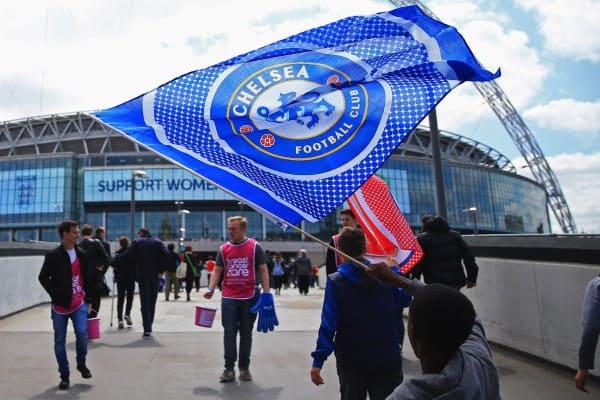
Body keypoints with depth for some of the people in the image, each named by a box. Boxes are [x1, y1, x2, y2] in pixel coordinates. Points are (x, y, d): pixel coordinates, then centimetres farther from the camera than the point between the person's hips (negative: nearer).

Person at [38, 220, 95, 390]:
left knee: (82, 333, -11)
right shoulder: (53, 256, -7)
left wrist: (89, 296, 8)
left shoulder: (81, 254, 6)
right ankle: (64, 375, 19)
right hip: (60, 305, -2)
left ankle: (81, 364, 15)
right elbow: (43, 278, -4)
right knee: (60, 341, 6)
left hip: (79, 303, 2)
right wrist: (55, 294, -13)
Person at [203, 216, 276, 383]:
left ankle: (244, 368, 20)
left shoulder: (255, 247, -3)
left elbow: (263, 270, -2)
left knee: (246, 334, 8)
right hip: (228, 298, 2)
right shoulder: (223, 248, 6)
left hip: (250, 297, -2)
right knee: (229, 333, 2)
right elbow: (217, 270, 8)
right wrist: (211, 289, -7)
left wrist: (266, 293, -8)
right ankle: (229, 369, 10)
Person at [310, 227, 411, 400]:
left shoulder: (335, 282, -13)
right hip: (387, 360, 1)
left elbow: (328, 323, -18)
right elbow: (405, 299, 12)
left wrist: (318, 361, -14)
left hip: (352, 361, -1)